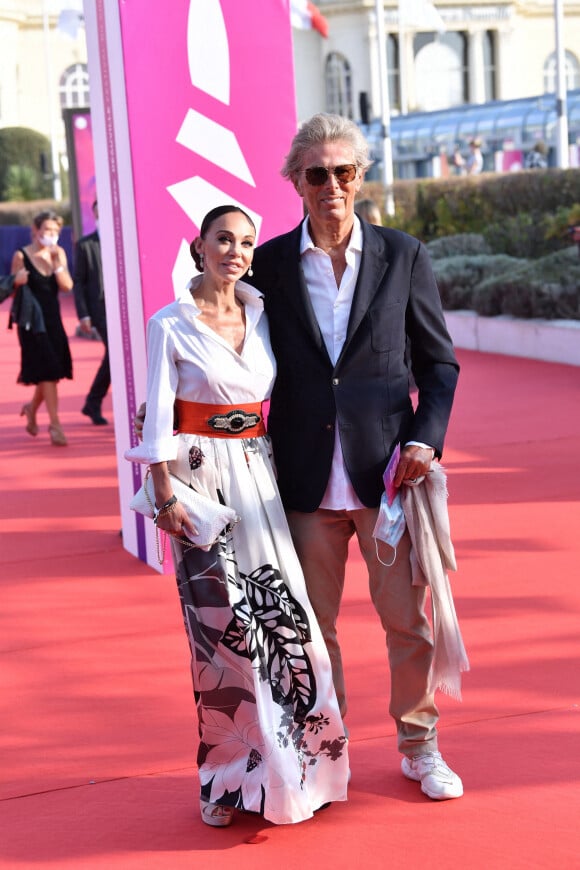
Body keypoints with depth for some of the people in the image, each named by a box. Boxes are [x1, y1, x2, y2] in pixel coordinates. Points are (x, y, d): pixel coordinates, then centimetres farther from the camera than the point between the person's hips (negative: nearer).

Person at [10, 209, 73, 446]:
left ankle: (32, 407, 38)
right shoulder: (22, 256, -6)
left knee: (53, 372, 11)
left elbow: (67, 286, -6)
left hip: (53, 319, 5)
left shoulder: (59, 253, 5)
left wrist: (56, 262, -13)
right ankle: (55, 425, -6)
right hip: (31, 321, -5)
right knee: (47, 372, -9)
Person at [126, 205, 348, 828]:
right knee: (220, 620, -2)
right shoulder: (170, 325, -4)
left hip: (257, 477, 4)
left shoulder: (261, 318, 9)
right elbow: (157, 417, -5)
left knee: (282, 610, 1)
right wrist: (165, 496, -10)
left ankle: (291, 763, 15)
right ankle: (231, 772, 12)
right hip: (201, 478, -4)